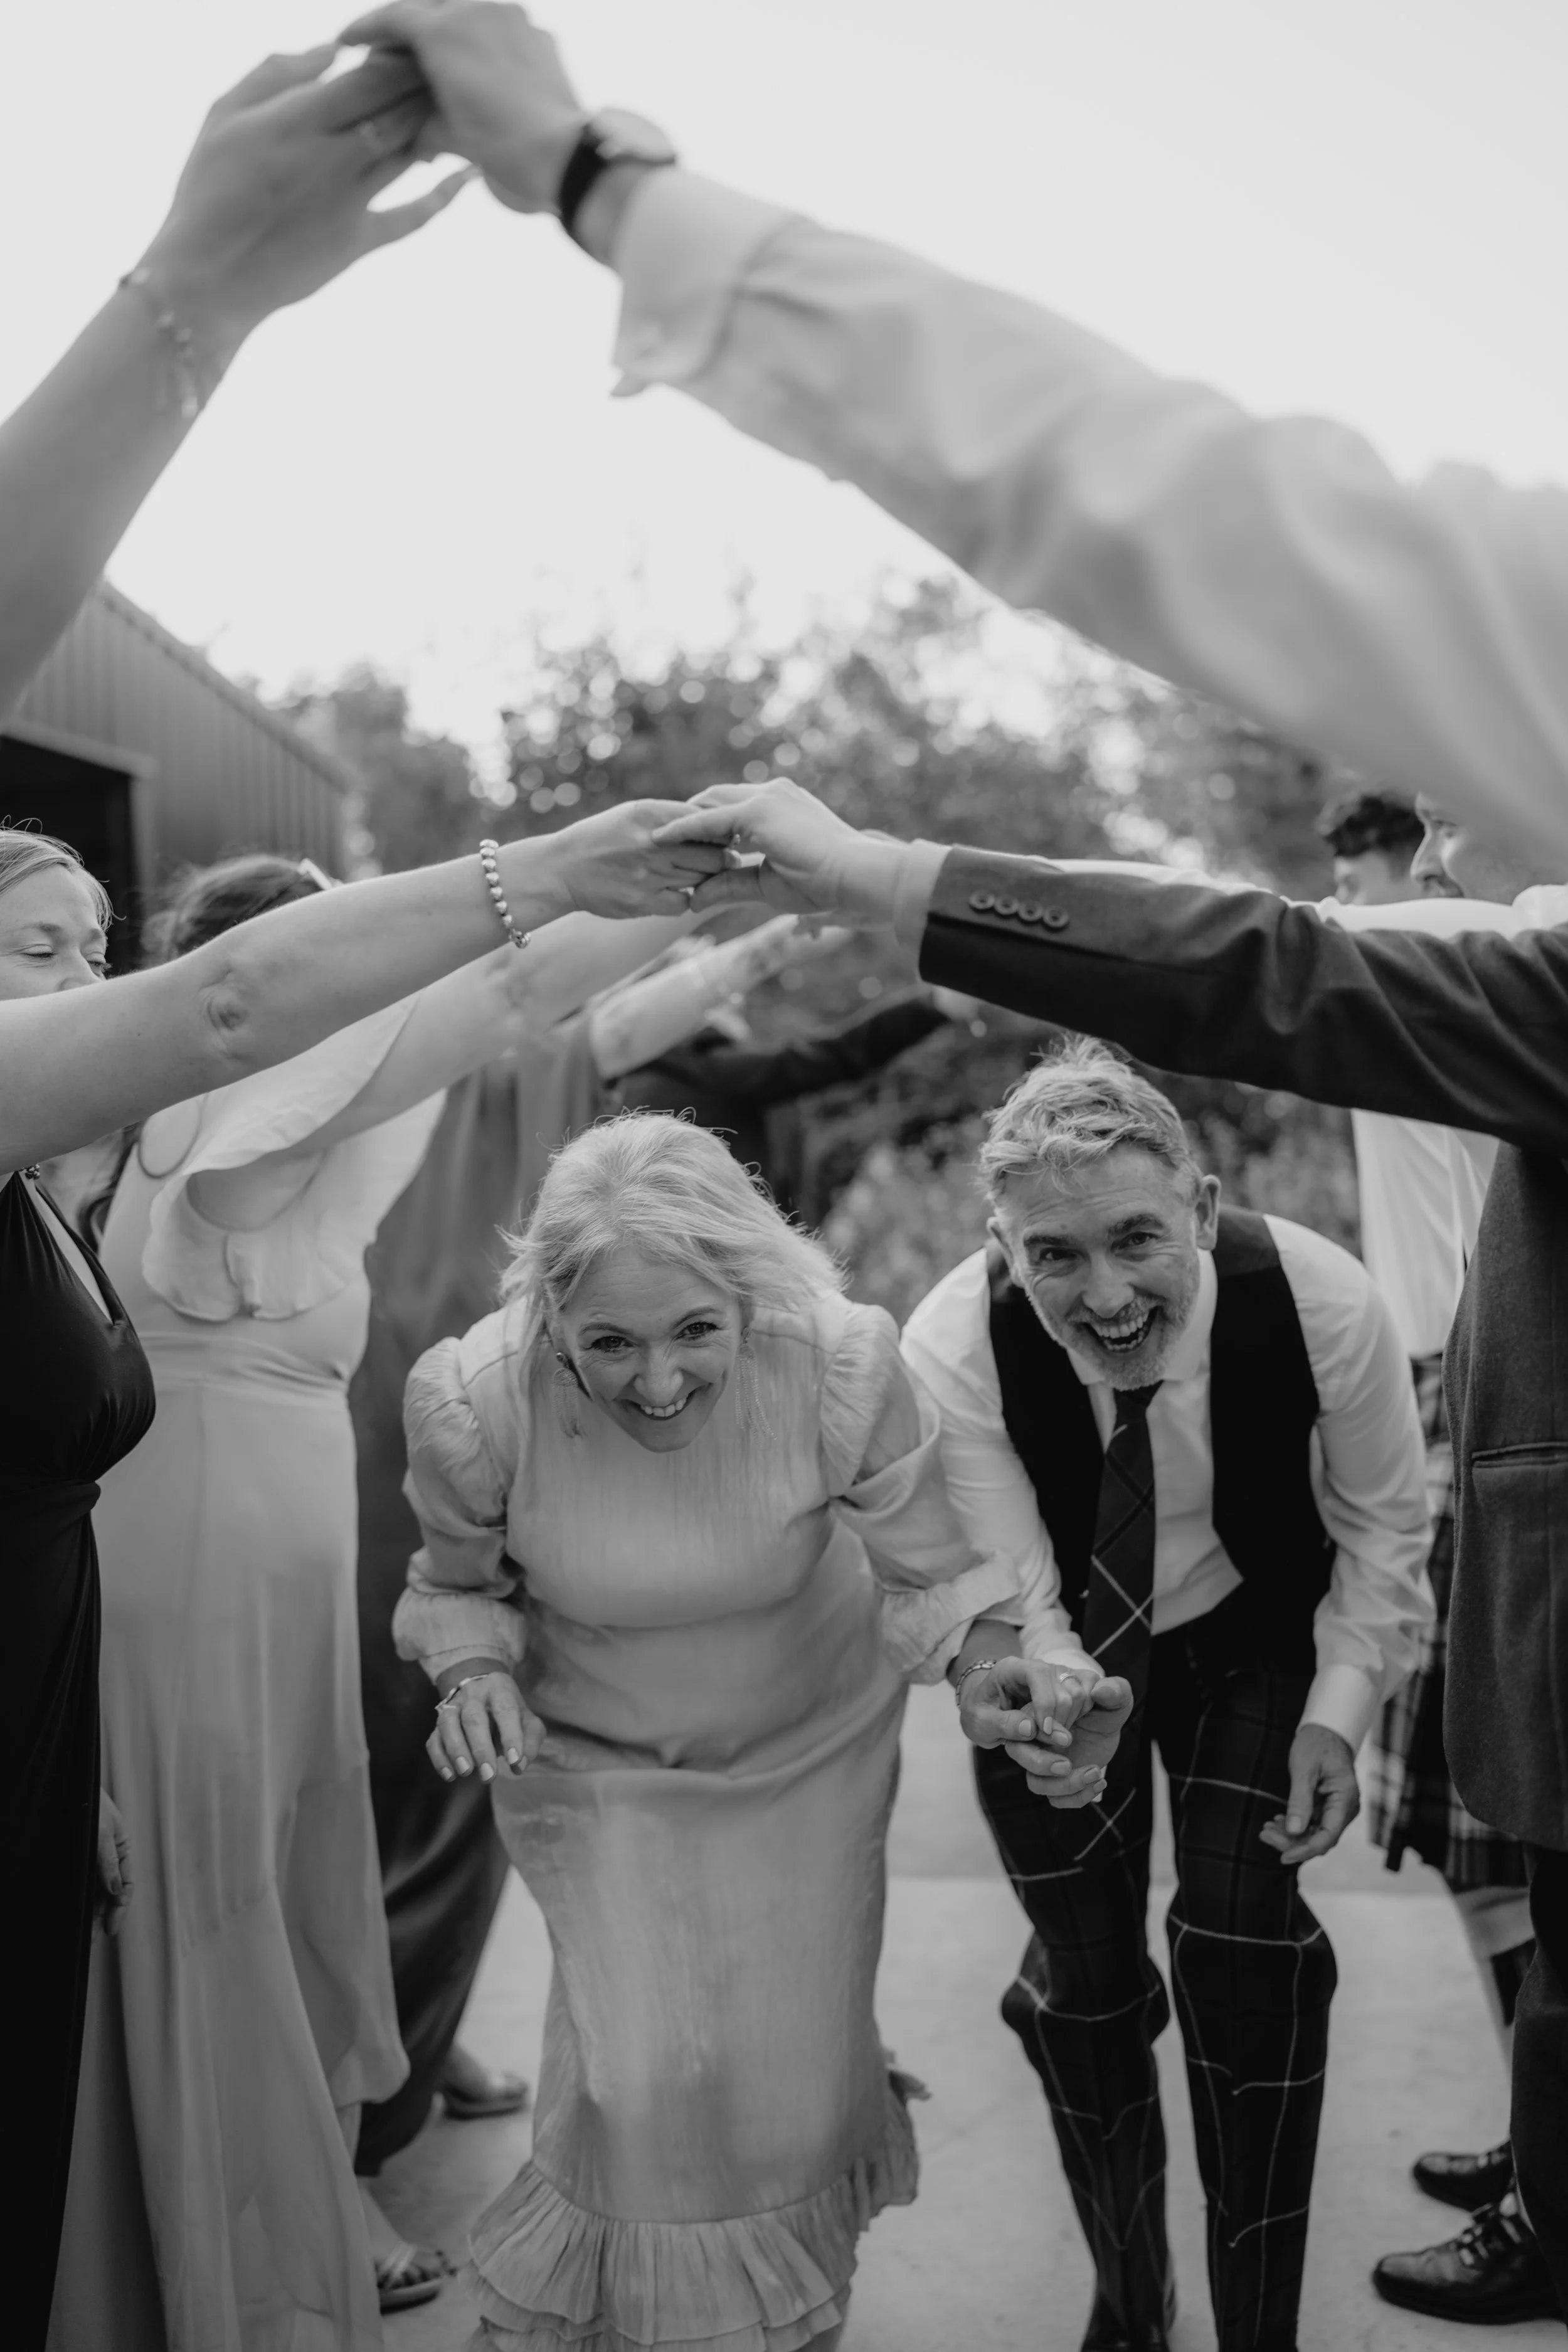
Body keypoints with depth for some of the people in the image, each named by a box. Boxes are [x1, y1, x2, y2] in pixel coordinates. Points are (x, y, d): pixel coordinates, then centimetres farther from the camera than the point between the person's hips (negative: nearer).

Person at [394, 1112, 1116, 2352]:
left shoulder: (843, 1366, -31)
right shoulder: (474, 1402, -28)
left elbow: (931, 1574, -16)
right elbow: (458, 1583, -6)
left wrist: (995, 1671, -35)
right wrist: (473, 1667, -25)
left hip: (810, 1750, 1)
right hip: (596, 1765, -1)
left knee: (797, 2073, 11)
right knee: (645, 2076, -7)